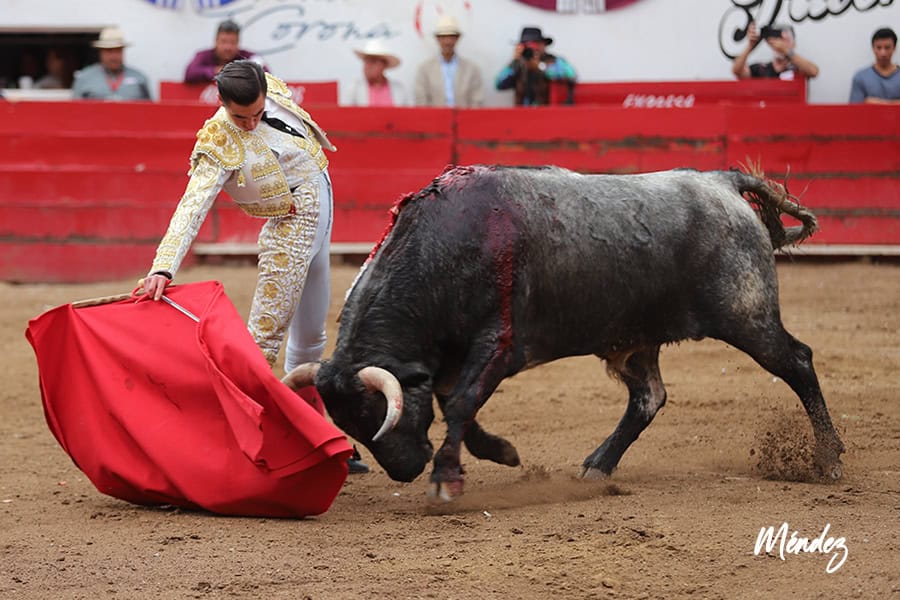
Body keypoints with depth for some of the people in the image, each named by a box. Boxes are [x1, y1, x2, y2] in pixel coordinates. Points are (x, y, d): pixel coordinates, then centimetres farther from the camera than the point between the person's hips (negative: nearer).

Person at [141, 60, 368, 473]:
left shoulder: (274, 90, -4)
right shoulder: (220, 145, -23)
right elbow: (192, 208, -33)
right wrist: (163, 268, -44)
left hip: (319, 226, 8)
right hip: (290, 235, -8)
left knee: (309, 343, 16)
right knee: (265, 339, -13)